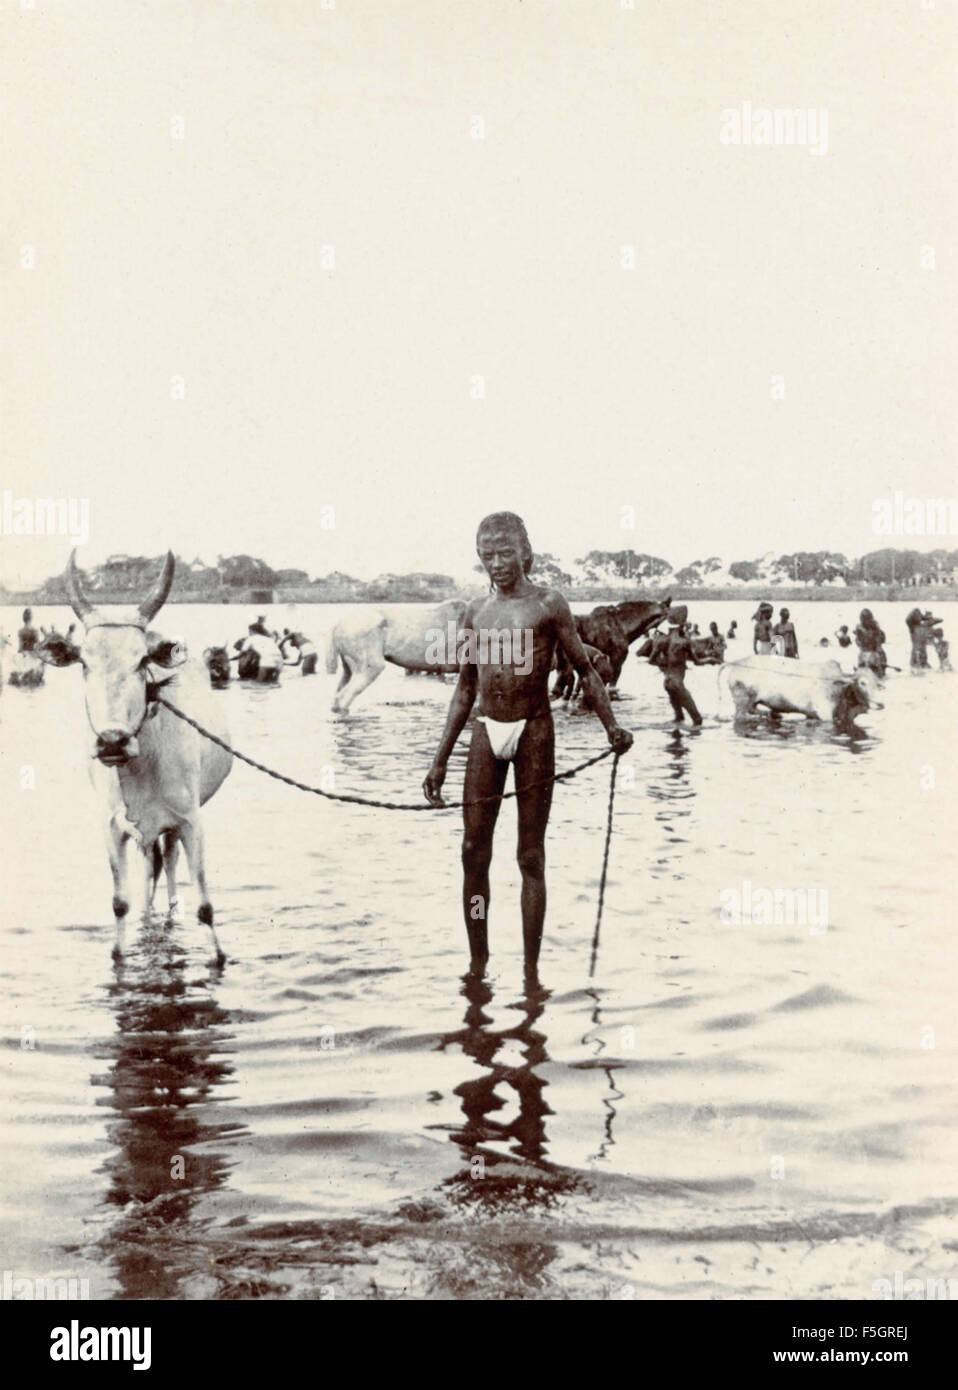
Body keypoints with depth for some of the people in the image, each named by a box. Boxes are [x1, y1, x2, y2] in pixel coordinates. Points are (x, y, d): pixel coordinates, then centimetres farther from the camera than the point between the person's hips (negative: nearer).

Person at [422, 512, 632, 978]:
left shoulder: (548, 605, -1)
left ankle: (531, 970, 8)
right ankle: (477, 964, 15)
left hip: (534, 732, -4)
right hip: (486, 732, 4)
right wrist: (440, 760, 14)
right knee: (473, 854, 3)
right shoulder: (476, 611, 10)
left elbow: (585, 669, 3)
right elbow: (464, 691, 15)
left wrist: (611, 727, -9)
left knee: (531, 857, 1)